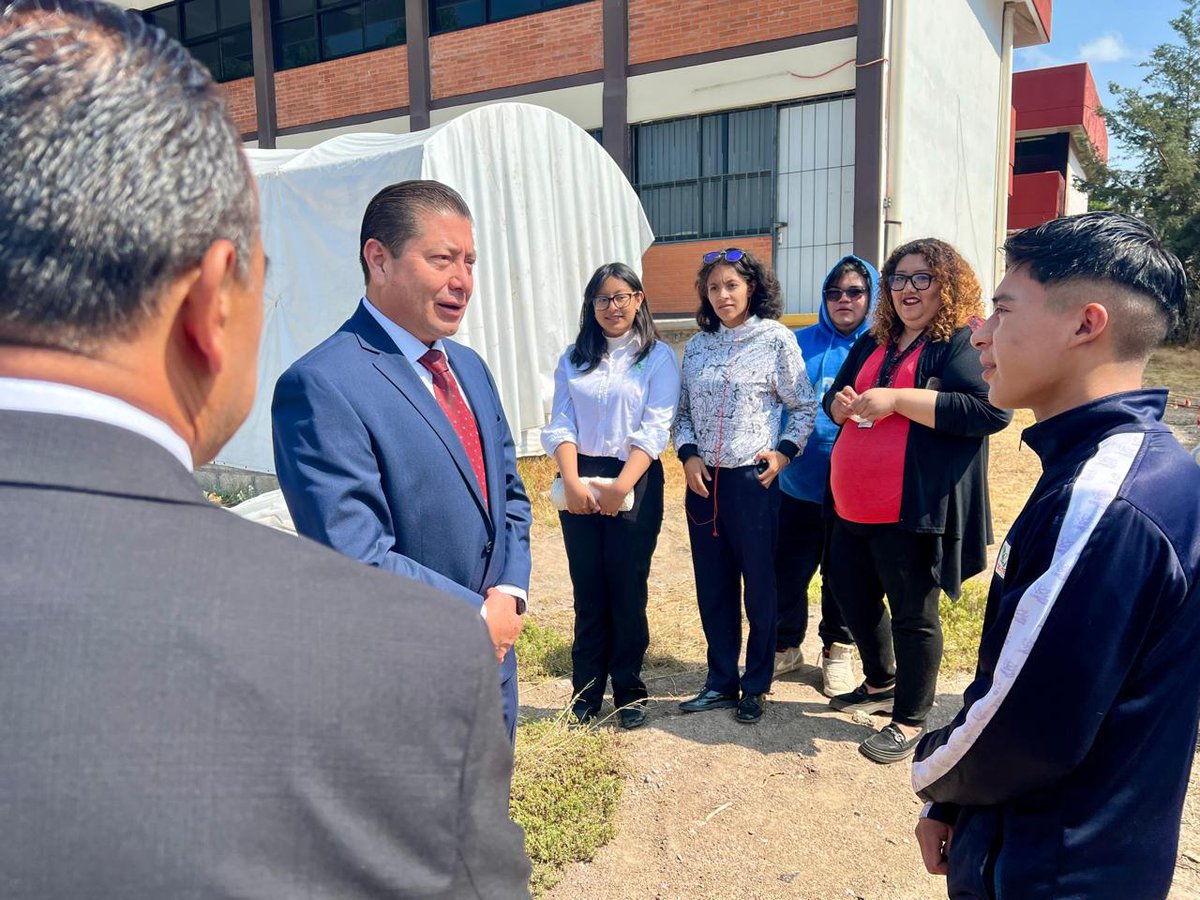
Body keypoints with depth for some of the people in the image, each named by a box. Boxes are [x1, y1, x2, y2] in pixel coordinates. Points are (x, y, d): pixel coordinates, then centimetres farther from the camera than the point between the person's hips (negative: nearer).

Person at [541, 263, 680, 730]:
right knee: (587, 590, 7)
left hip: (635, 481, -2)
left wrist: (621, 485, -19)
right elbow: (560, 425, 2)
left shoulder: (658, 357, 1)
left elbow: (654, 429, -9)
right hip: (578, 482, 3)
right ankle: (586, 692, 18)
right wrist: (572, 482, -13)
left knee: (627, 588, 2)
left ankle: (629, 692, 17)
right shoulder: (574, 359, 11)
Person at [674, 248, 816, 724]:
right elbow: (683, 411, 13)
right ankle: (721, 682, 26)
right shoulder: (697, 346, 9)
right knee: (712, 587, 11)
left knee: (759, 586, 6)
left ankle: (755, 686, 23)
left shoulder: (776, 338, -3)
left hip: (753, 480, -4)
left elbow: (804, 407, 1)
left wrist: (784, 452, -11)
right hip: (703, 481, 5)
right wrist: (688, 454, -3)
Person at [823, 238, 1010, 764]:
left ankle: (910, 721, 22)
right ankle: (881, 684, 42)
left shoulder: (965, 343, -8)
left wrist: (897, 399, -23)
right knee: (852, 594, 19)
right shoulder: (873, 343, 16)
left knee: (913, 614, 5)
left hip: (914, 510, -8)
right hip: (854, 505, 8)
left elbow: (992, 409, -23)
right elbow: (836, 397, 24)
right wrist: (841, 402, -2)